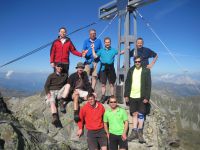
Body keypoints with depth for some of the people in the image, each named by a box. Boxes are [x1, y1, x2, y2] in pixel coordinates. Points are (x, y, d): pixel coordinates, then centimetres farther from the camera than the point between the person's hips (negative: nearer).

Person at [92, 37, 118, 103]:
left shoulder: (113, 50, 11)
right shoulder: (101, 50, 13)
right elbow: (95, 56, 6)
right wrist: (93, 48, 2)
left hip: (111, 68, -1)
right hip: (103, 68, 1)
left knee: (111, 84, 4)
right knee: (103, 84, 5)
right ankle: (103, 97, 15)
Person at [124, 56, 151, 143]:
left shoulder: (146, 71, -2)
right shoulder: (131, 70, 7)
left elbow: (148, 85, -5)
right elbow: (127, 83, 8)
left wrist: (147, 97, -11)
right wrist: (126, 95, 2)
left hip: (141, 97, -3)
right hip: (132, 96, 3)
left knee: (140, 114, 5)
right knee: (134, 114, 10)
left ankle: (140, 133, 18)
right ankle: (134, 132, 20)